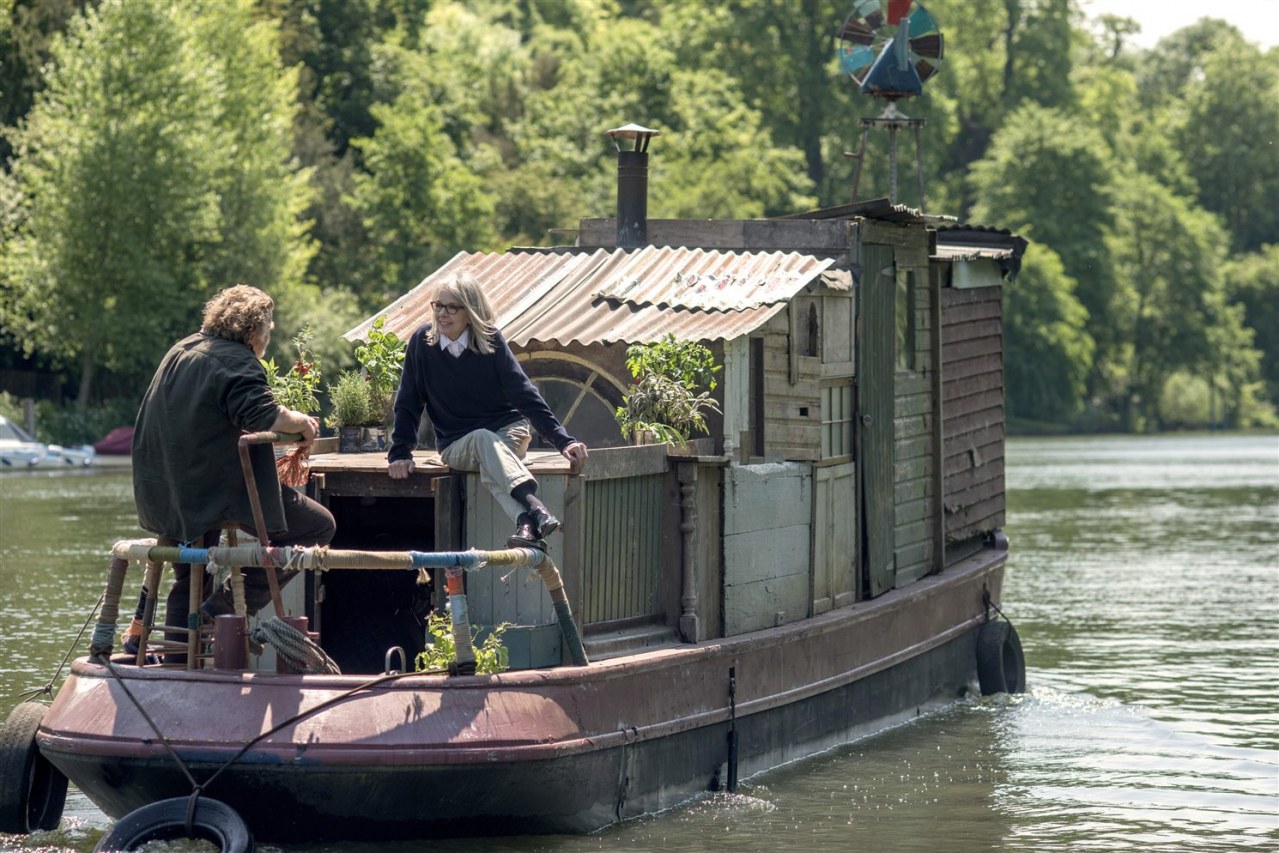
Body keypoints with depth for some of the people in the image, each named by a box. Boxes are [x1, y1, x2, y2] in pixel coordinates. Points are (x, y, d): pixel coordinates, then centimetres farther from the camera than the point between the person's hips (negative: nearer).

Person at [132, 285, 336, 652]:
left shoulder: (183, 349, 16)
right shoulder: (238, 362, -12)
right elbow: (264, 416, -25)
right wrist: (301, 422, -7)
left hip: (167, 493, 9)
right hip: (219, 489, -9)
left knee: (188, 581, 24)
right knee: (319, 526, -2)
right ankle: (228, 604, -7)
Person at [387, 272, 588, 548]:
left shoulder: (490, 340, -9)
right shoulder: (422, 341, -7)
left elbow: (525, 394, -11)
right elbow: (408, 403, 1)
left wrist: (563, 440, -18)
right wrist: (399, 453, -5)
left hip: (509, 432, 0)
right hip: (456, 446, 0)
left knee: (490, 469, -35)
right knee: (483, 439, -36)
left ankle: (527, 525, -58)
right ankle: (534, 507, -59)